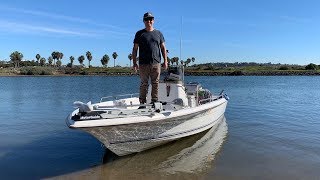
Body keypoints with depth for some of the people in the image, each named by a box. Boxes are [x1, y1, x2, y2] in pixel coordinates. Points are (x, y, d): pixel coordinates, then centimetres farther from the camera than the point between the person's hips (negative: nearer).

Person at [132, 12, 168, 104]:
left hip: (156, 63, 2)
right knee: (144, 83, -1)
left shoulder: (158, 33, 16)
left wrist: (165, 61, 5)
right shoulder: (139, 33, 9)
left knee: (155, 83, 3)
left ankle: (154, 101, 10)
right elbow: (135, 49, 6)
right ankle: (142, 102, 5)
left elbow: (163, 48, 15)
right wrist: (134, 63, -2)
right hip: (143, 64, -2)